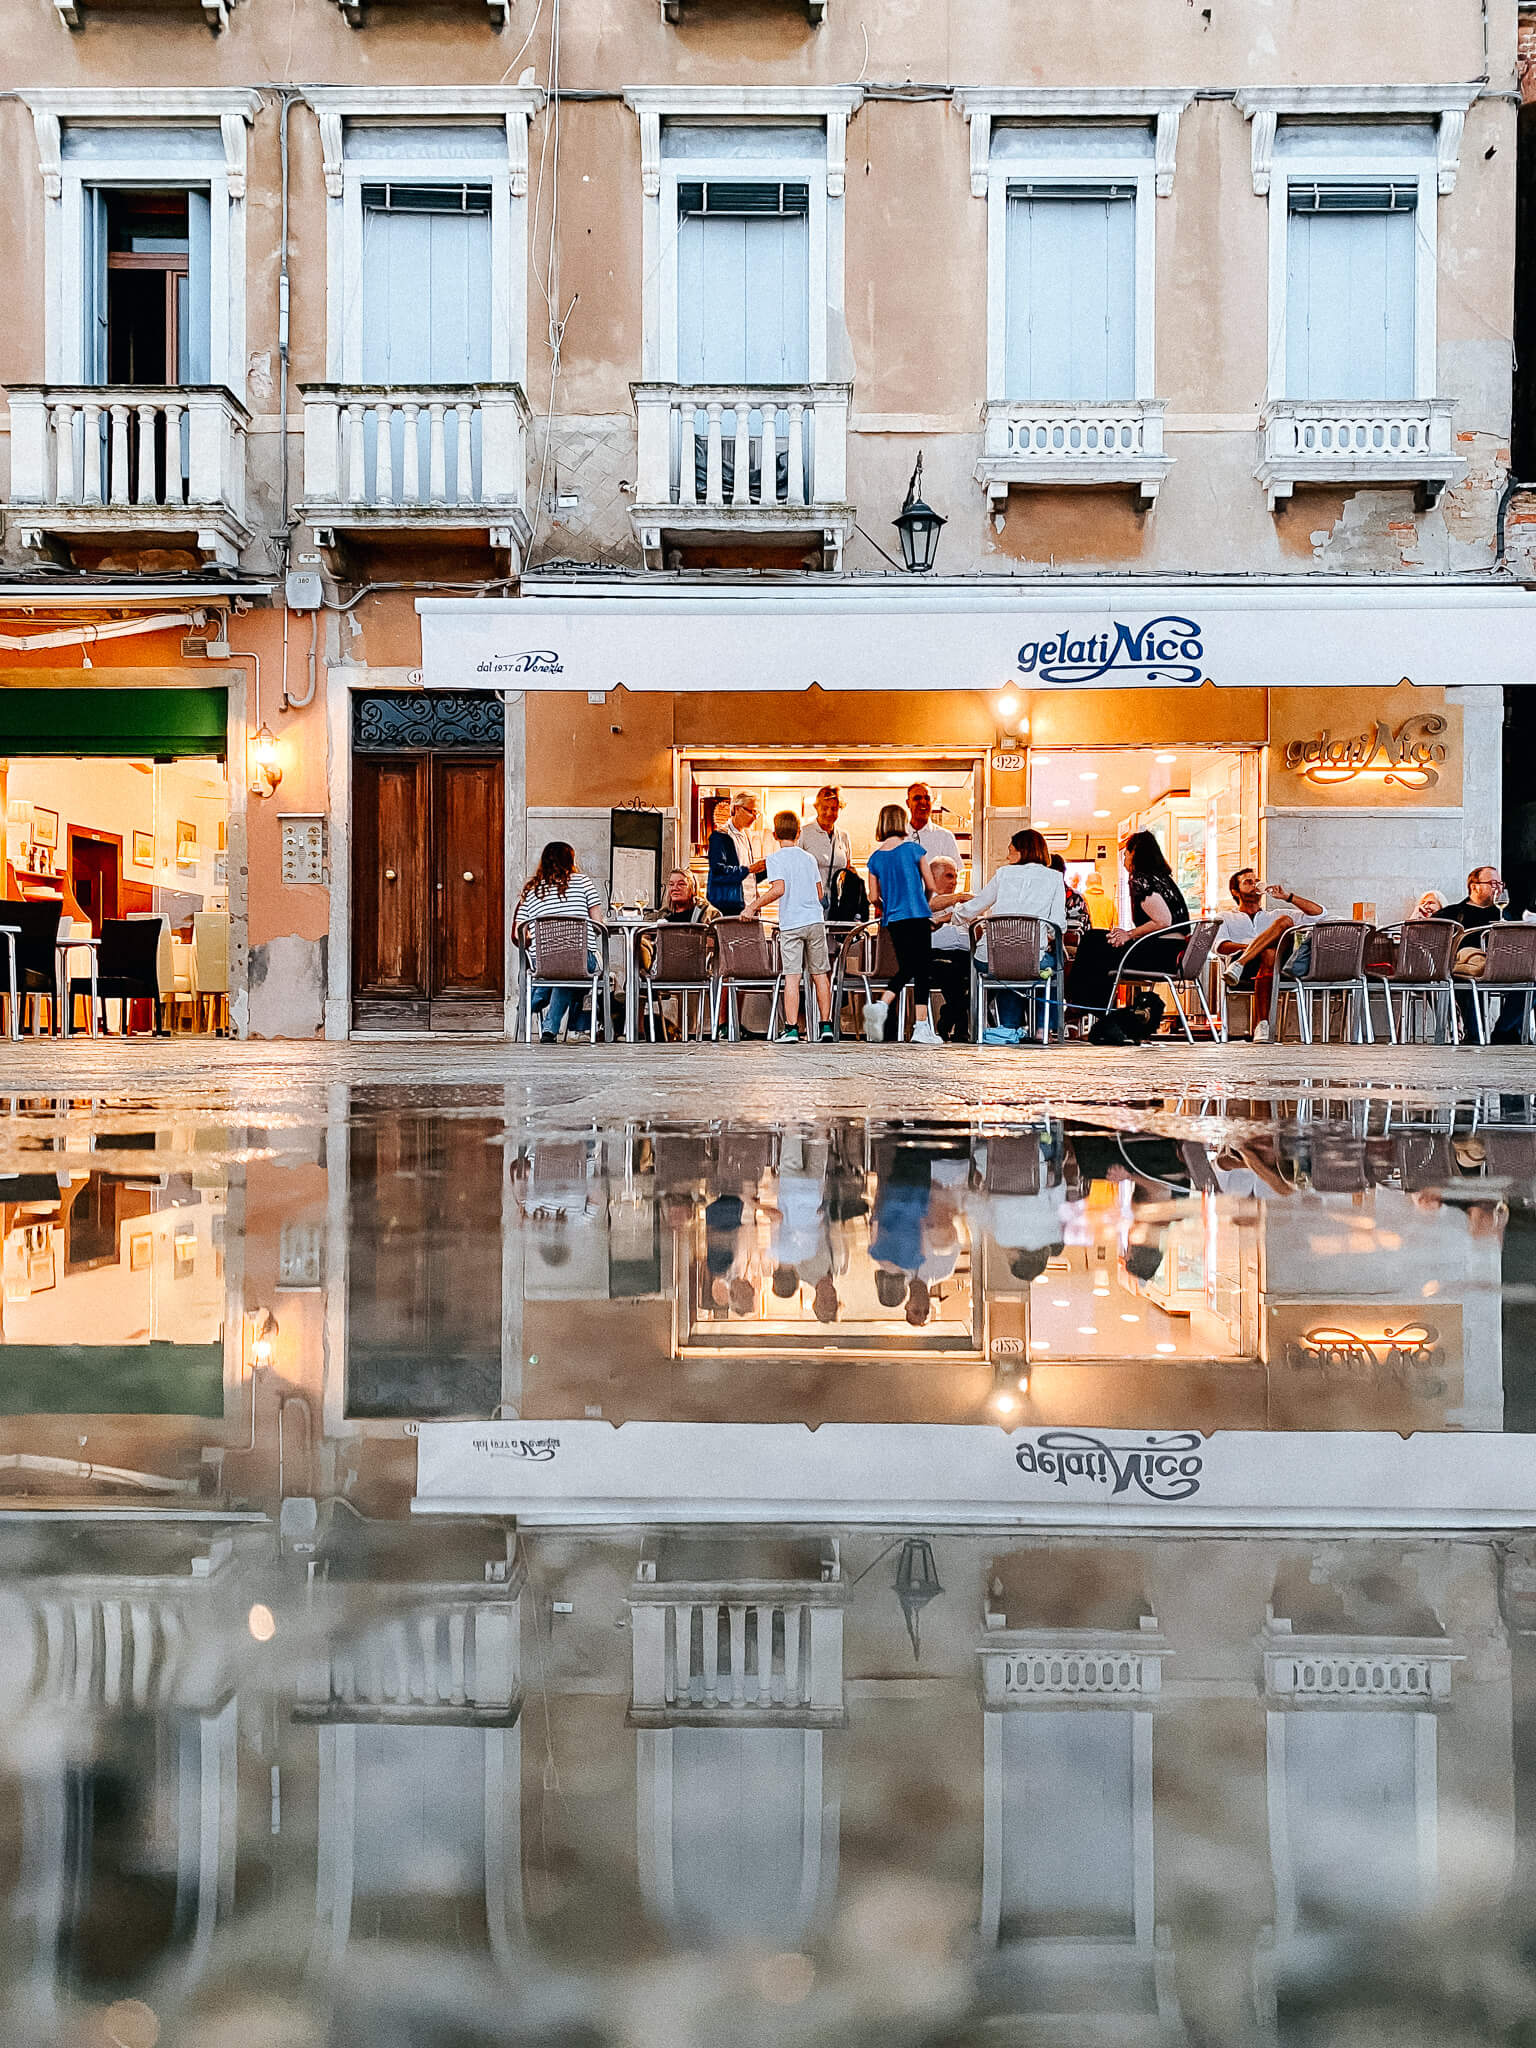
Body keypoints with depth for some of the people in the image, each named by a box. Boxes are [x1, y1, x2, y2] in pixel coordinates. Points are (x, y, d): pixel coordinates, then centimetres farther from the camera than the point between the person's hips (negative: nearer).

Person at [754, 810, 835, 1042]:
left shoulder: (774, 858, -3)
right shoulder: (809, 858, 12)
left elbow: (778, 889, -16)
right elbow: (819, 894, 14)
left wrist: (756, 905, -6)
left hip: (791, 924, -4)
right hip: (815, 921, 4)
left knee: (792, 977, -4)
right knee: (820, 975, 9)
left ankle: (791, 1028, -7)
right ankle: (826, 1025, 11)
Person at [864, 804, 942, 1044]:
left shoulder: (875, 857, 5)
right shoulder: (913, 848, -5)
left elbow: (874, 897, 7)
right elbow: (931, 885, 1)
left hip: (893, 920, 4)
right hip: (918, 917, -4)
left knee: (906, 969, 17)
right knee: (922, 970, -1)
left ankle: (882, 1005, -6)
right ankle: (921, 1028, -4)